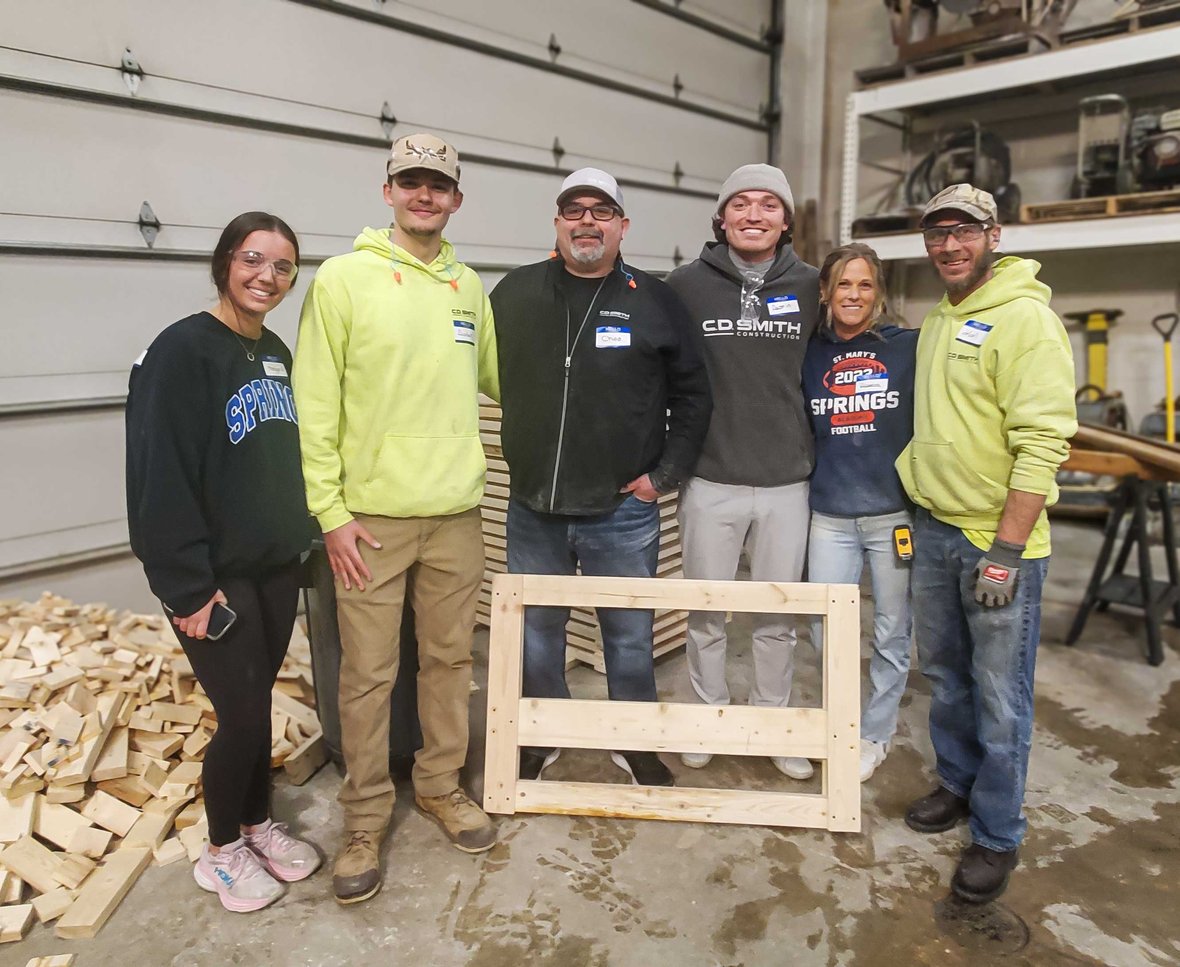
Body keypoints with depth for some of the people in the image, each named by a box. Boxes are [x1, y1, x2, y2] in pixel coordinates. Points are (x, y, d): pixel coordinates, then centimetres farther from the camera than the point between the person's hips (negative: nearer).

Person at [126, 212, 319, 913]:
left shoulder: (277, 354, 10)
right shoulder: (183, 350, -14)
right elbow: (160, 477, -18)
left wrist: (301, 542, 14)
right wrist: (187, 587, -19)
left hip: (278, 567, 7)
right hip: (219, 577, -6)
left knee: (258, 704, 16)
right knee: (245, 715, 2)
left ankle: (259, 824, 35)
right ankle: (223, 849, 25)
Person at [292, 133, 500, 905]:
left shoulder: (469, 288, 9)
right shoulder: (343, 278, -5)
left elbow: (499, 377, 20)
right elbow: (315, 406, -7)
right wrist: (330, 510, -10)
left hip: (457, 512, 4)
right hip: (372, 515, -4)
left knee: (451, 658, 14)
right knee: (369, 674, 4)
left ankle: (442, 785, 34)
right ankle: (366, 819, 23)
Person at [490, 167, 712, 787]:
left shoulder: (655, 301, 0)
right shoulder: (515, 294, 3)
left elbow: (691, 393, 5)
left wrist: (667, 472, -1)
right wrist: (521, 457, 5)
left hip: (623, 511, -1)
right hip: (533, 509, 2)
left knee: (630, 634, 12)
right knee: (535, 632, 15)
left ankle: (634, 742, 34)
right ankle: (540, 739, 36)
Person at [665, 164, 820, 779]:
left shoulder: (810, 287, 4)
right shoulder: (687, 285, -2)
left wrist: (811, 441, 13)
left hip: (786, 482, 1)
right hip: (711, 481, -1)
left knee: (778, 617, 12)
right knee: (706, 614, 11)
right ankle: (708, 720, 30)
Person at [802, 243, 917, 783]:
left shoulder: (909, 348, -1)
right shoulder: (811, 354, 6)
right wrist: (806, 487, 6)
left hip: (894, 511, -2)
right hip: (830, 515, 2)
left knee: (890, 633, 9)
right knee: (826, 630, 6)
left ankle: (876, 733, 28)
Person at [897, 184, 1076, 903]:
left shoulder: (1025, 317, -14)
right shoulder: (938, 319, 12)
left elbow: (1043, 444, -19)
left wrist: (1005, 551, -21)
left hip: (999, 542, -7)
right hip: (934, 530, 8)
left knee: (1000, 697, 4)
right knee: (945, 674, 20)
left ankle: (997, 836, 20)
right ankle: (959, 783, 39)